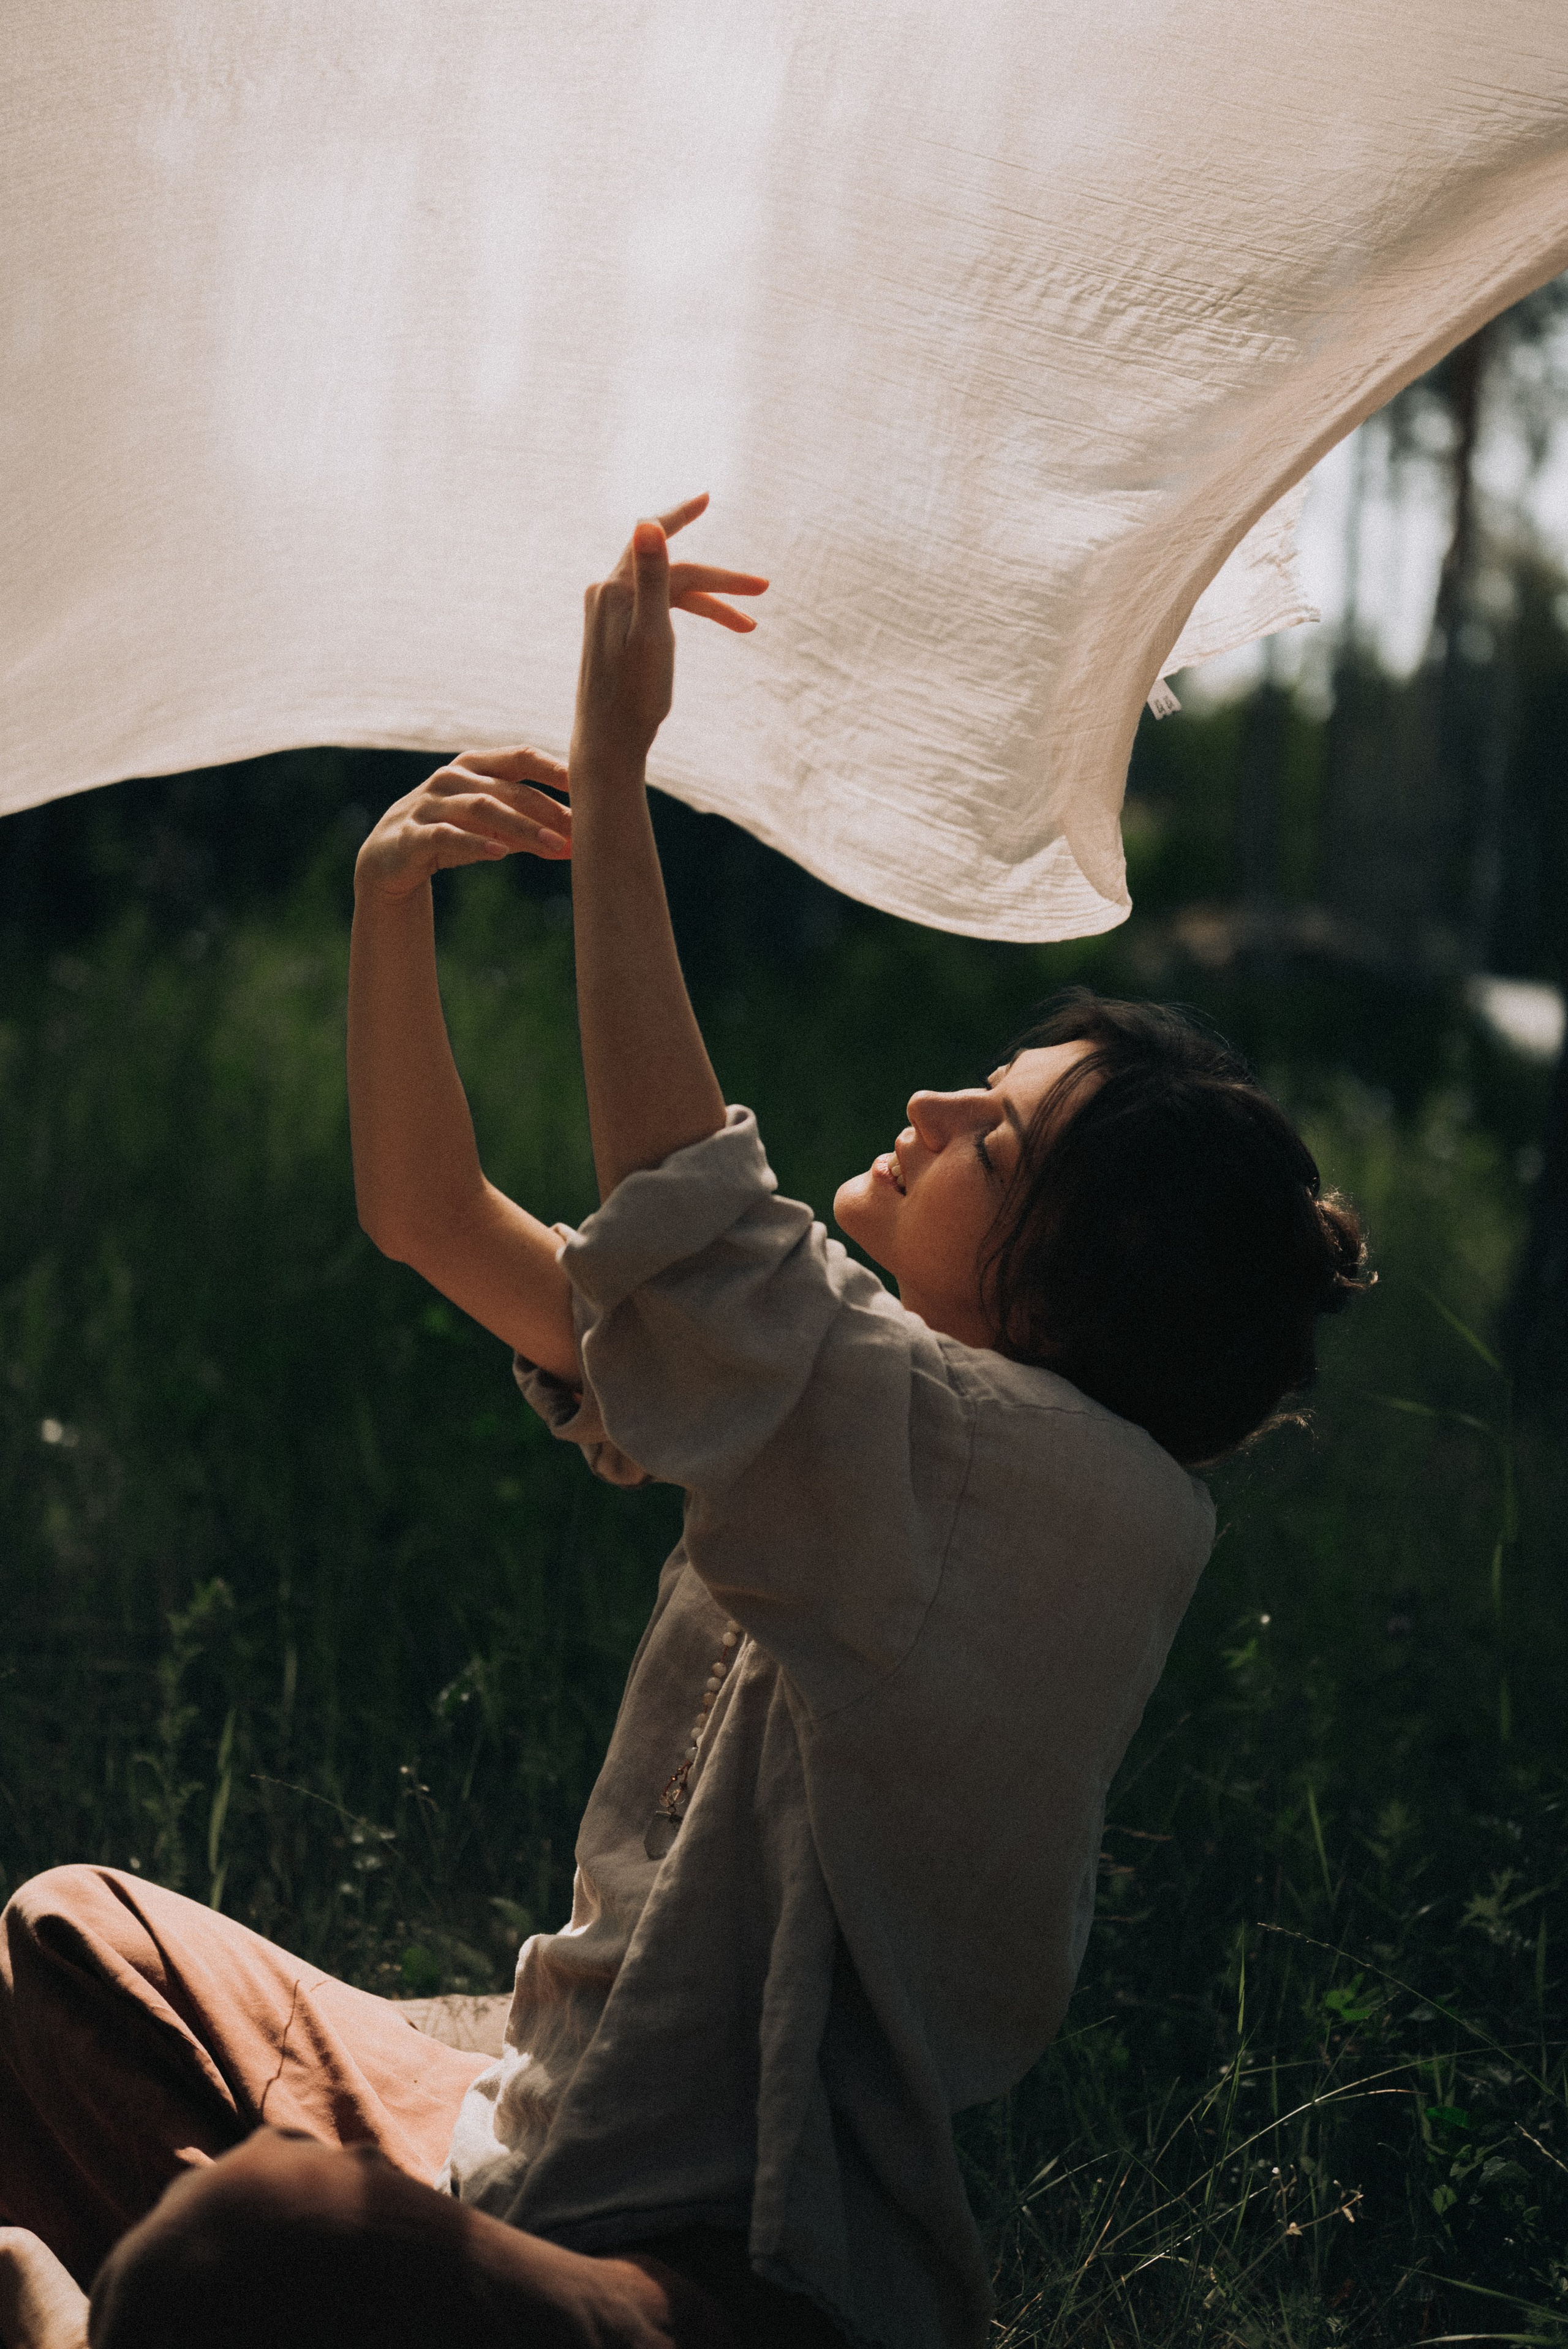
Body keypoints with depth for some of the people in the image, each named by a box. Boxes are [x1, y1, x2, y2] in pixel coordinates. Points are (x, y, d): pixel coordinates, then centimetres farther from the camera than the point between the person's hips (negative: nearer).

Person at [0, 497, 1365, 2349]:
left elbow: (686, 1208, -28)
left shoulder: (1071, 1481, -17)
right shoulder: (867, 1407, 8)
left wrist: (613, 776, -22)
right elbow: (430, 1213, 10)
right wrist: (391, 895, -3)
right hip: (543, 2160, 9)